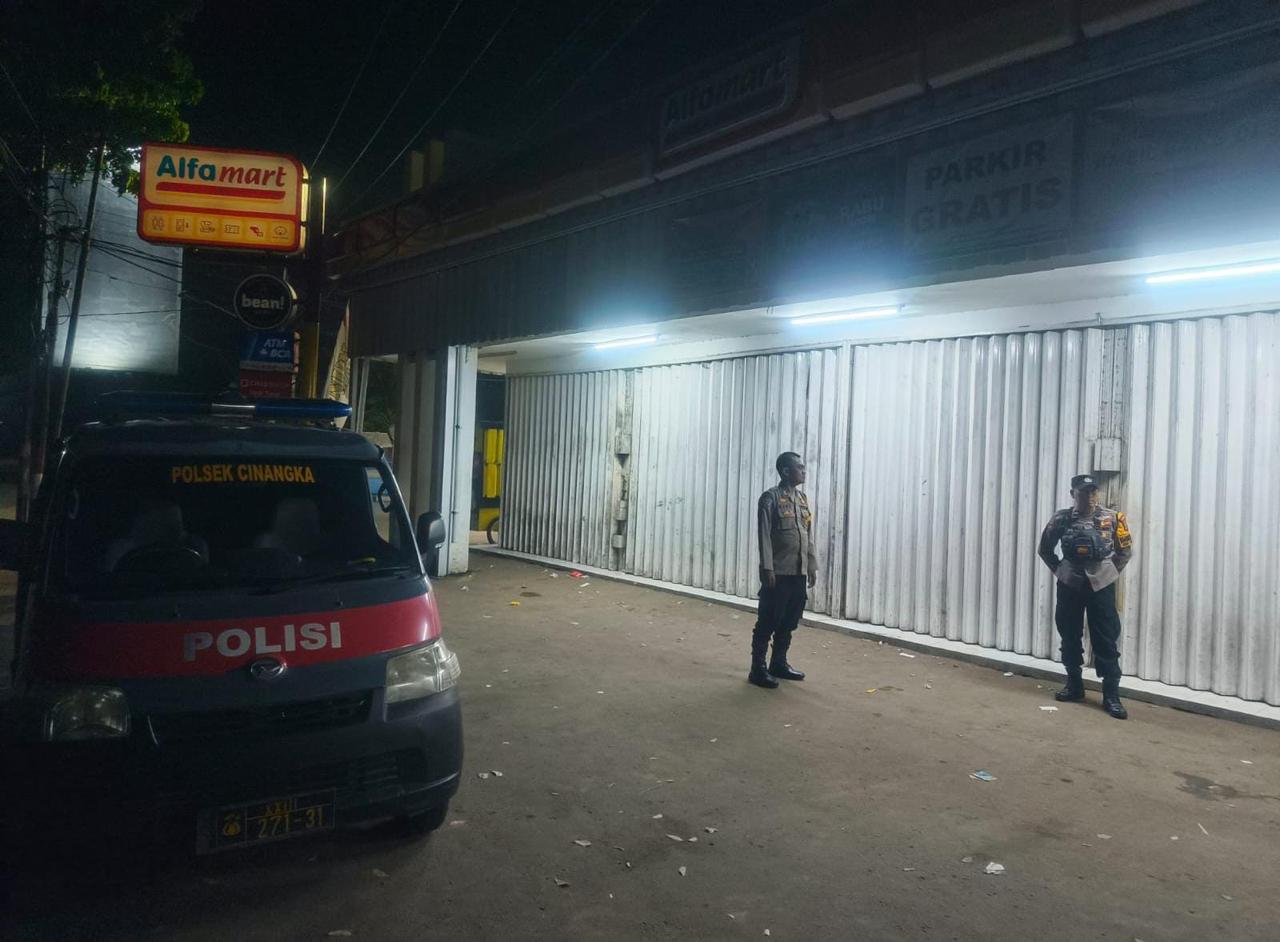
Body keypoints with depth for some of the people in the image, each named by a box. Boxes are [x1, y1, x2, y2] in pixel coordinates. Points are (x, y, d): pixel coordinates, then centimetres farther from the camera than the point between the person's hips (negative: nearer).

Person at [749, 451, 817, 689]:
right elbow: (764, 536, -13)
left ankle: (779, 663, 25)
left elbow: (809, 536, 16)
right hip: (778, 573, -7)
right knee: (768, 622, -1)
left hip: (799, 573, 7)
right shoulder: (770, 498, -8)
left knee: (789, 622, 13)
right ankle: (758, 669, 6)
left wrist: (812, 566, 13)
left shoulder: (803, 499, 14)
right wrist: (767, 568, -18)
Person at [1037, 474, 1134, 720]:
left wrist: (1112, 572, 2)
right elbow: (1045, 549, 11)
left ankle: (1111, 695, 3)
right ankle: (1074, 686, 24)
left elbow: (1125, 550, 8)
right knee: (1070, 636, 10)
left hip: (1101, 585, -1)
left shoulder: (1112, 518, -4)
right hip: (1070, 585, 2)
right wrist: (1058, 570, 3)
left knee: (1106, 641, -1)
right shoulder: (1061, 519, -3)